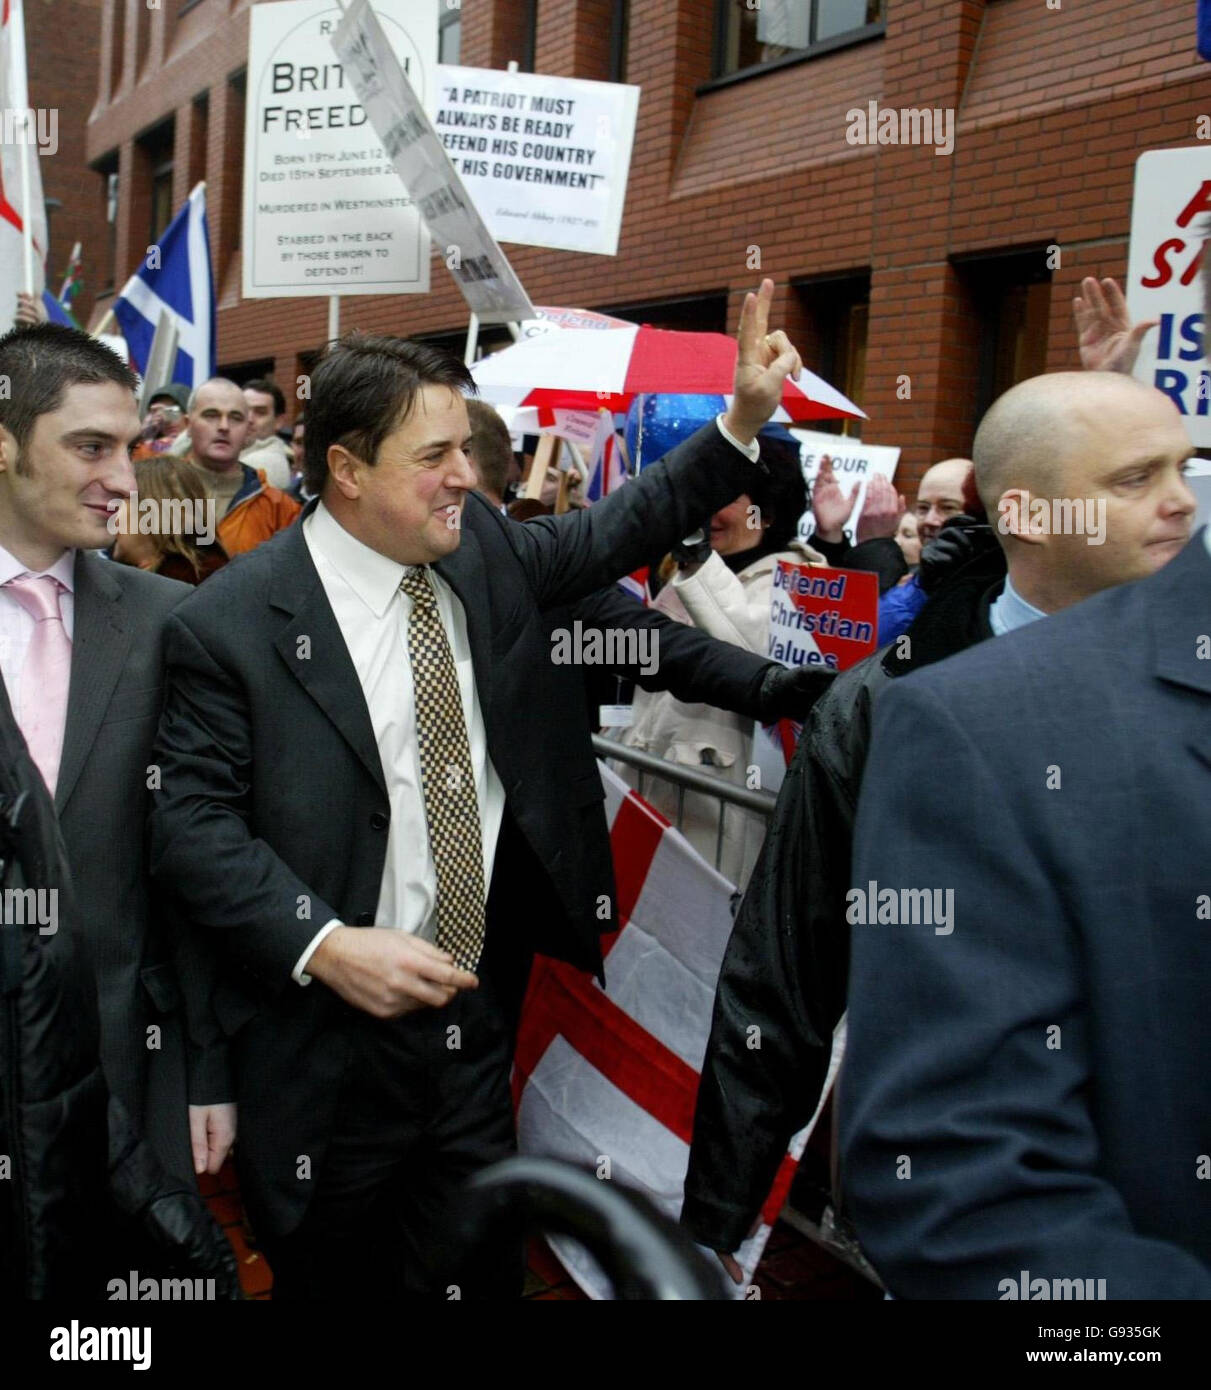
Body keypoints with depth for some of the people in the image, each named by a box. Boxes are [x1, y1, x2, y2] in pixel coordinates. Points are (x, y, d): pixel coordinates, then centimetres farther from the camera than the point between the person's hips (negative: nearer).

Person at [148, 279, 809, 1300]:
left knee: (480, 1271, 16)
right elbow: (191, 820, -13)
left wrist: (745, 419, 1)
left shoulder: (486, 554, 2)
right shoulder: (233, 622, -14)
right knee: (326, 1275, 16)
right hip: (328, 1034, -4)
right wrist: (325, 946, -22)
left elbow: (618, 532, 12)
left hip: (479, 1016, 5)